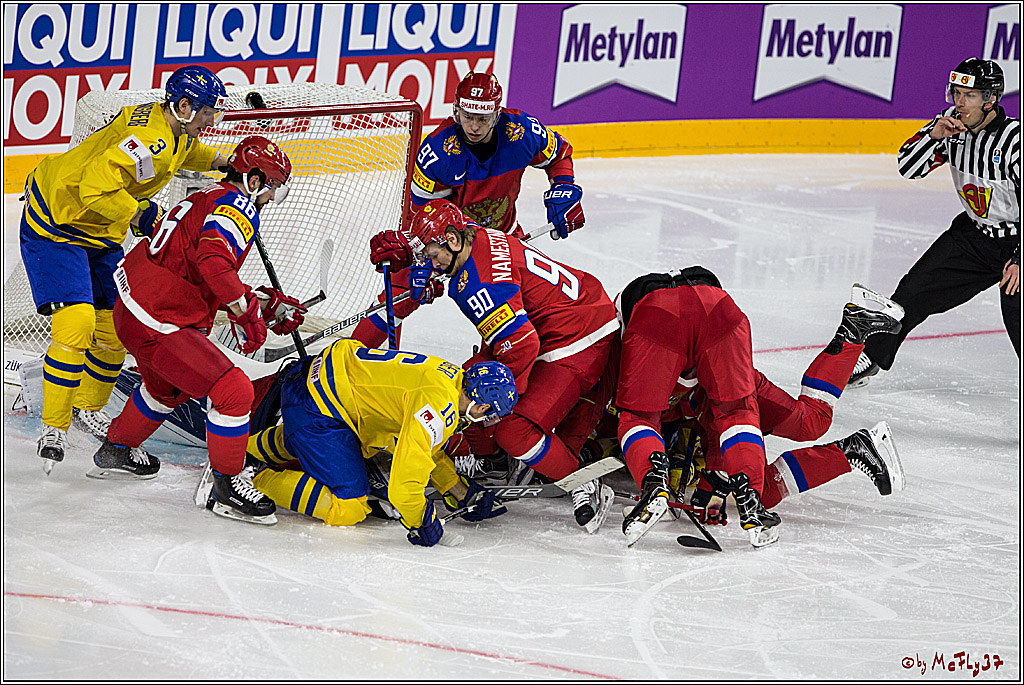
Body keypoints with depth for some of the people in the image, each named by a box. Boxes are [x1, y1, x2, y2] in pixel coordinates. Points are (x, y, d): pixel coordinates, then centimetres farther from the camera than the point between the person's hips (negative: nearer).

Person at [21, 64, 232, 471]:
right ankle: (54, 428, -11)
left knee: (115, 324, 10)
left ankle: (88, 408, 30)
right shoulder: (148, 137, -30)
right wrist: (143, 217, -27)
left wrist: (222, 161, 15)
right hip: (55, 222, -10)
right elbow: (97, 188, -37)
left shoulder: (174, 131, 2)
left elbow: (183, 152, 28)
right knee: (76, 322, -19)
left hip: (100, 232, 10)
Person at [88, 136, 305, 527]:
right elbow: (214, 260, -32)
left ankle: (116, 451, 52)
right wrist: (246, 312, -27)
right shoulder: (236, 206, -12)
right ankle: (227, 483, -3)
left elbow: (214, 282, 23)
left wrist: (267, 302, 17)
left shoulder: (210, 198, 19)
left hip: (132, 309, 11)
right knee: (233, 390, -13)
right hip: (158, 325, -11)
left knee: (169, 387, 36)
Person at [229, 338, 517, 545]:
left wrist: (463, 495, 20)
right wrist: (420, 521, -16)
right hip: (316, 407, -10)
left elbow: (429, 449, 22)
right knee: (348, 508, -11)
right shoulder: (441, 404, -23)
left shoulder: (455, 380, 8)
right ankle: (250, 481, -8)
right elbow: (409, 465, -28)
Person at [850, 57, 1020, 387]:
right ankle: (871, 356, 22)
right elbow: (908, 168, -2)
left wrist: (1020, 260, -28)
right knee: (915, 290, 5)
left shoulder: (1014, 139, -26)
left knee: (1017, 319, -21)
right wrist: (934, 136, -20)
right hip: (973, 232, 6)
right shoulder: (951, 125, -7)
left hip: (1016, 239, -6)